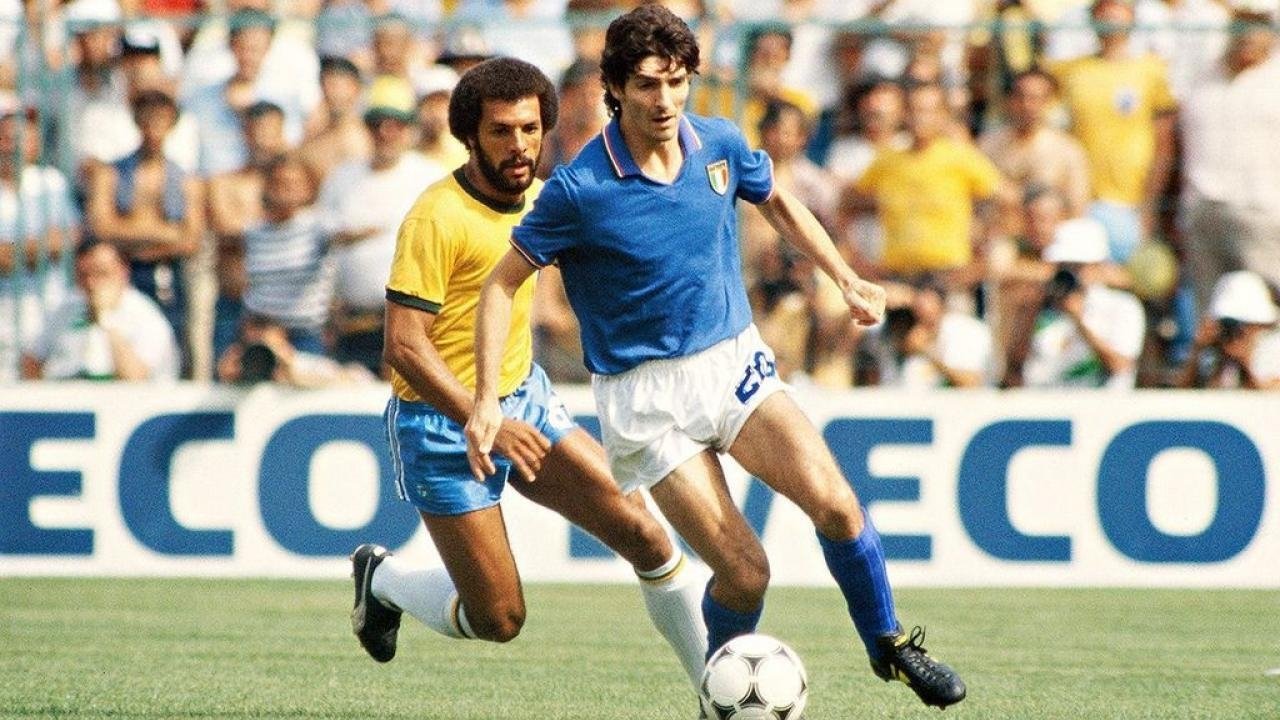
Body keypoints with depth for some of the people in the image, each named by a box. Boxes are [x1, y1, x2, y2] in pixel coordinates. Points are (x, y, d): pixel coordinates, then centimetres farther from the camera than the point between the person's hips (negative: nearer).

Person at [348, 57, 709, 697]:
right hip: (445, 423, -7)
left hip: (525, 399, 7)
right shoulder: (438, 217, -21)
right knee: (498, 619, -4)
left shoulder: (537, 199, 2)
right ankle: (381, 579, 25)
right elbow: (403, 345, -25)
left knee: (644, 535, -4)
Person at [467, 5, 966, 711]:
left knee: (833, 501, -20)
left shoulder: (720, 144, -2)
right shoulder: (579, 189, -16)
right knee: (745, 571, -12)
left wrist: (846, 278, 11)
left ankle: (889, 645, 4)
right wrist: (487, 401, -14)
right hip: (645, 396, -4)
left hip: (734, 363, 4)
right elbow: (501, 284, -7)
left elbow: (778, 202, 20)